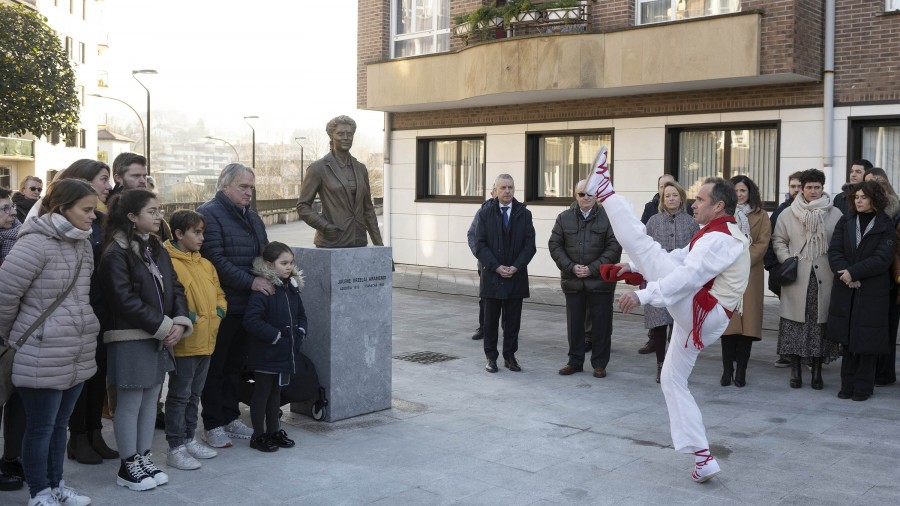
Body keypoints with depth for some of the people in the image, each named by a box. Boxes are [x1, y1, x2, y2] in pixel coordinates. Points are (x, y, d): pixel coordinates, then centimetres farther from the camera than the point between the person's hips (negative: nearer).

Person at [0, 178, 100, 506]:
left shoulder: (82, 243, 8)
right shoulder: (36, 243, -17)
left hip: (79, 353, 7)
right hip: (42, 356, -7)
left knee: (60, 424, 19)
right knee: (40, 428, 7)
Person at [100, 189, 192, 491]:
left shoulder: (157, 248, 13)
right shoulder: (116, 252, -12)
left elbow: (174, 288, 10)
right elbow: (125, 299, -19)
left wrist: (179, 323, -7)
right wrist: (164, 327, -17)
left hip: (160, 337, 8)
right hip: (130, 338, -8)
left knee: (150, 400, 14)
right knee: (130, 403, 1)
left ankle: (144, 458, 25)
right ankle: (128, 466, 12)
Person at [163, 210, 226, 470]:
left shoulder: (206, 264, 14)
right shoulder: (169, 263, -13)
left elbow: (219, 294, 21)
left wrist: (219, 311, 3)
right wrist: (188, 317, -22)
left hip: (206, 341, 8)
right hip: (184, 342, -8)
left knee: (194, 394, 18)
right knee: (179, 395, 0)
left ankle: (189, 439, 30)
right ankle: (176, 448, 8)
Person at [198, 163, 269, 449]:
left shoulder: (252, 218, 17)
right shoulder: (209, 214, -10)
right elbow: (216, 259, -19)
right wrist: (251, 281, -20)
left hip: (248, 305, 8)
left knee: (236, 364, 15)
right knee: (216, 366, 3)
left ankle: (231, 418, 25)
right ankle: (212, 425, 11)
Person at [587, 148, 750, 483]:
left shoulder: (718, 239, -14)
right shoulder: (724, 235, 20)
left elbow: (688, 275, -28)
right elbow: (679, 258, 27)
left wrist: (642, 295, -34)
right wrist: (636, 267, 26)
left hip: (698, 312, -10)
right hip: (699, 319, 10)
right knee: (673, 381, 16)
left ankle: (604, 190, -2)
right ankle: (703, 459, 14)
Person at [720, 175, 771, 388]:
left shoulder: (761, 216, 8)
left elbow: (762, 243, -1)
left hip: (750, 275, 0)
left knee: (747, 321, -2)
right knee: (727, 321, -2)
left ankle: (741, 371, 4)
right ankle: (727, 370, 3)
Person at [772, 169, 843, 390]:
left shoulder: (835, 214, 5)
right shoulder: (788, 214, 7)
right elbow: (778, 240, 10)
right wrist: (787, 260, -4)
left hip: (824, 277, 0)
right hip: (796, 277, 0)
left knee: (821, 319, 2)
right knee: (795, 321, 2)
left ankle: (817, 371, 12)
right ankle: (795, 370, 11)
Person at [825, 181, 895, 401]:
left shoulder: (886, 227, -1)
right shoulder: (845, 222, 9)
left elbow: (882, 259, -11)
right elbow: (834, 251, 0)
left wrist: (854, 272, -19)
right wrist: (844, 272, -17)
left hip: (872, 293, -3)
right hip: (845, 291, 3)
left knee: (867, 341, 1)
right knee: (846, 340, 7)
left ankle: (863, 387, 12)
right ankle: (847, 385, 16)